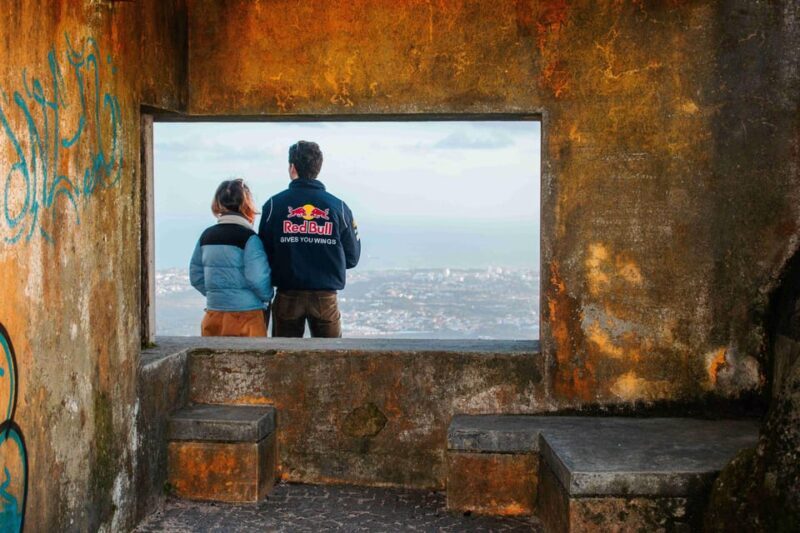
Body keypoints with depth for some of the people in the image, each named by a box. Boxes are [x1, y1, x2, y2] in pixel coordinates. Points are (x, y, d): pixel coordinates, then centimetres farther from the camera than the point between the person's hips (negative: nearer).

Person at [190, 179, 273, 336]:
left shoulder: (206, 236, 7)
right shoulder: (249, 238, -11)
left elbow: (196, 276, 10)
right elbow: (257, 279, -16)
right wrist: (267, 297, 3)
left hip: (214, 315, 6)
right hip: (246, 315, -5)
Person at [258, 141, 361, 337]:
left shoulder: (273, 205, -4)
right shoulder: (339, 207, -2)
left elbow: (264, 255, -3)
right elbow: (352, 258, 2)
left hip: (287, 297, 0)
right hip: (326, 298, 0)